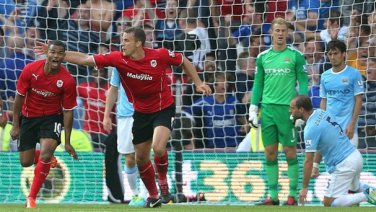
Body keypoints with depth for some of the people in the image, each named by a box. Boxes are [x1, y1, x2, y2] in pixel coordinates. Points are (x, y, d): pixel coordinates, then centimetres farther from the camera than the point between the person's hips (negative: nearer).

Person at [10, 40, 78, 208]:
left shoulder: (68, 81, -20)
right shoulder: (30, 70, -18)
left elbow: (68, 111, -11)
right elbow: (19, 98, -6)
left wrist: (67, 142, -9)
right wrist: (15, 125, -4)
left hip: (52, 117, -2)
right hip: (28, 117, 2)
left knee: (46, 153, -25)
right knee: (25, 162, 5)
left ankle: (32, 198, -12)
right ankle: (46, 159, 43)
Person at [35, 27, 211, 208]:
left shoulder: (160, 56, -21)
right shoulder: (118, 59, -14)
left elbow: (184, 61, -2)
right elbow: (84, 59, -13)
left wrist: (198, 83, -9)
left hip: (163, 109, -4)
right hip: (141, 113, 4)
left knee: (158, 148, -27)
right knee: (141, 158, 9)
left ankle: (163, 183, 3)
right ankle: (153, 197, 32)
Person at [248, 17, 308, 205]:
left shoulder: (295, 56, -1)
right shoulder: (263, 57, 10)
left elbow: (303, 82, -1)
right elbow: (258, 84, 15)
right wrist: (253, 109, 9)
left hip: (287, 109, -4)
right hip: (267, 109, 4)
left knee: (290, 151, -1)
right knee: (270, 153, 5)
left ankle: (293, 195, 5)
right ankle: (273, 195, 10)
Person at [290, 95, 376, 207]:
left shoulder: (311, 129, -20)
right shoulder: (321, 113, 5)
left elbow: (308, 161, -16)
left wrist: (304, 188, -9)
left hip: (343, 165, -9)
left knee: (329, 202, -1)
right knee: (352, 187, 35)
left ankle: (366, 196, -9)